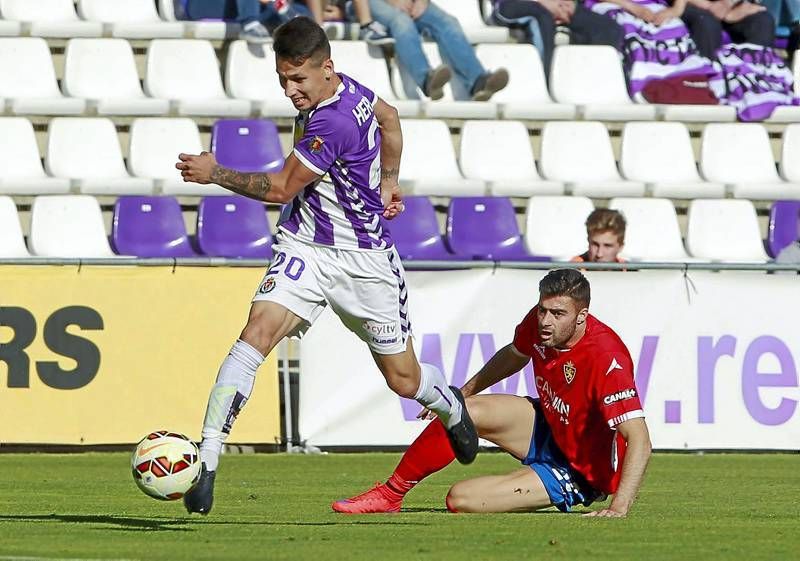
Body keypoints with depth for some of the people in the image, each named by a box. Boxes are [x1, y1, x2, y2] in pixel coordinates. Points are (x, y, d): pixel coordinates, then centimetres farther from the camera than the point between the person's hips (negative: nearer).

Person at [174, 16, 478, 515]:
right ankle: (206, 461, -25)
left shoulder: (333, 123, -29)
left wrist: (215, 173, -10)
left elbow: (280, 189, -19)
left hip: (365, 258, -6)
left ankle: (452, 407, 48)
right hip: (305, 248, 6)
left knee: (405, 380, 11)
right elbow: (389, 117, 18)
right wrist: (388, 179, 27)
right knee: (257, 334, -19)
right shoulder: (347, 88, -4)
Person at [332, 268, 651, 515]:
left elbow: (640, 440, -36)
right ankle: (391, 494, 10)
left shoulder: (606, 360, -34)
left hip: (582, 473, -7)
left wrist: (619, 507, -46)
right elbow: (515, 355, 16)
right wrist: (468, 390, 23)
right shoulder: (538, 322, -11)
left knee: (462, 500, -18)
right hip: (548, 431, 7)